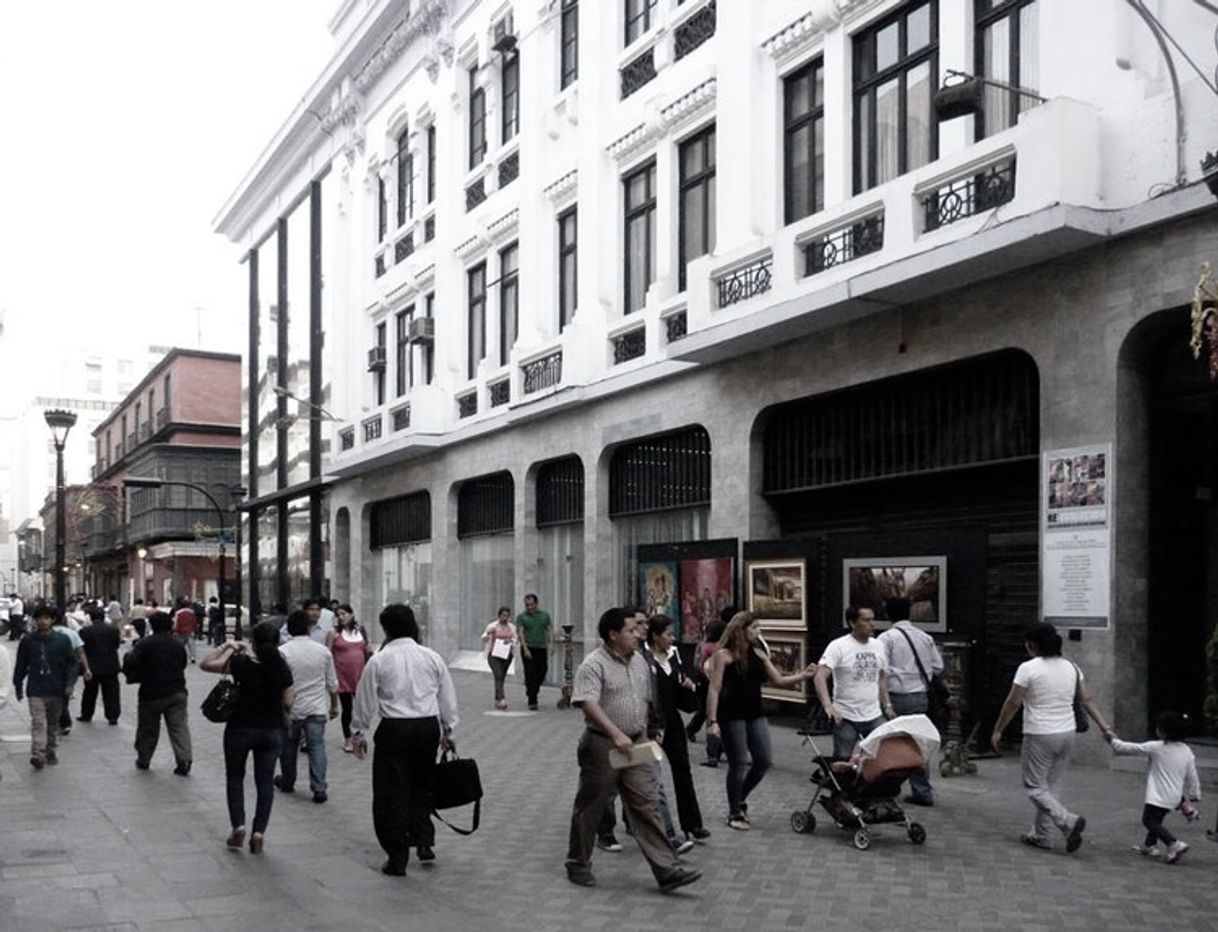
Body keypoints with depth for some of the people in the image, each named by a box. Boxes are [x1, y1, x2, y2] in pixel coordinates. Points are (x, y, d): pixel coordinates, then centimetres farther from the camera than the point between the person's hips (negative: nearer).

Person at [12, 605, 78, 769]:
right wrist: (18, 686, 13)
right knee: (38, 722, -14)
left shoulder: (63, 640, 0)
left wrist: (70, 683, -11)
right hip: (36, 690, -1)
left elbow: (72, 663, 0)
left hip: (56, 690, 1)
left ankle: (51, 752, 28)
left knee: (53, 723, 14)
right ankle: (38, 755, -21)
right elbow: (21, 665, 10)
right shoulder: (28, 640, 1)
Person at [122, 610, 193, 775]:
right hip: (177, 692, 3)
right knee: (179, 727, 1)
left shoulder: (144, 644, -12)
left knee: (147, 729, 14)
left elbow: (131, 664, -19)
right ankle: (184, 760, -9)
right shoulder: (178, 643, 5)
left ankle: (143, 760, 27)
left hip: (152, 694, -3)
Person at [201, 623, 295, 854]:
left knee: (235, 777, 16)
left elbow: (205, 664, -7)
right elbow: (287, 704, -1)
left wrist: (226, 646, -1)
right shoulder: (282, 668, -6)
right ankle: (259, 831, 3)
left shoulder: (241, 663, -14)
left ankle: (238, 825, 5)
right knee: (265, 781, 9)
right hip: (272, 731, 2)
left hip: (240, 728, -2)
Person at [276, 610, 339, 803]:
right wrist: (334, 705, 20)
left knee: (288, 745, 17)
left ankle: (287, 782, 33)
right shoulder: (323, 651, 0)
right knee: (317, 746, 2)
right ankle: (319, 789, -5)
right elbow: (332, 683, 7)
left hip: (291, 709, -1)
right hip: (317, 708, 1)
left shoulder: (283, 652, -10)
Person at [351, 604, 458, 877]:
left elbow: (365, 700, 0)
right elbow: (448, 698, 10)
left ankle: (397, 858, 7)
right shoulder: (432, 657, 4)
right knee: (421, 786, 20)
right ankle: (424, 841, 11)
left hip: (394, 729, -3)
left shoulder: (378, 661, -5)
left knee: (391, 793, 5)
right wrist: (447, 731, 22)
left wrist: (358, 733, 13)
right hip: (428, 727, 3)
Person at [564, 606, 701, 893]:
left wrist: (645, 735, 16)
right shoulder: (594, 664, -14)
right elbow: (589, 704, -26)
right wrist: (616, 734, -34)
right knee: (589, 807, 8)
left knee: (647, 806, 1)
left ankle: (667, 871, -1)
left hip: (636, 745, 6)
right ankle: (578, 864, 25)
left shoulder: (639, 661, 10)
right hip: (602, 745, -6)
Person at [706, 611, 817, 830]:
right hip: (732, 717, -7)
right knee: (739, 764, 0)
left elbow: (779, 681, 11)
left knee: (764, 761, 7)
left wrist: (802, 676, -5)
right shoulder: (724, 655, -10)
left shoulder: (758, 653, 9)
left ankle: (740, 800, 30)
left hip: (755, 715, 7)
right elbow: (714, 689, -13)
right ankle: (734, 813, 17)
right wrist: (712, 720, -19)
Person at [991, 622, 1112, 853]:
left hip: (1040, 736, -6)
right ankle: (1038, 834, 22)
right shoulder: (1072, 667, 5)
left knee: (1035, 787, 4)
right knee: (1050, 786, 16)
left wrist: (998, 730, -1)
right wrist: (1105, 727, 8)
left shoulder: (1028, 668, -13)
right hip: (1067, 734, 7)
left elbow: (1013, 703, -11)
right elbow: (1088, 701, 4)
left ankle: (1069, 821, -15)